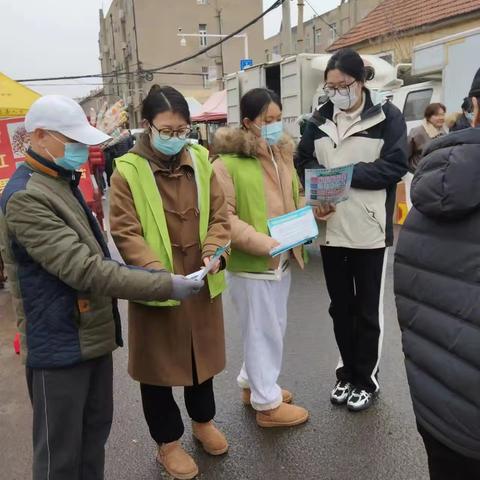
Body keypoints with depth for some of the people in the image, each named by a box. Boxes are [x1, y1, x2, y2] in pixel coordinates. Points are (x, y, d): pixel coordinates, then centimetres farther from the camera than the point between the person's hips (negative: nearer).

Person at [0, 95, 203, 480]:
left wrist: (138, 272, 10)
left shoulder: (63, 182, 11)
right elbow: (84, 270, -29)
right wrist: (166, 285, -26)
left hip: (92, 333, 9)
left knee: (95, 432, 22)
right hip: (60, 343, -9)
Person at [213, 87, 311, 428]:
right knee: (263, 332, 5)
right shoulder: (228, 163, -15)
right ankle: (267, 403, 25)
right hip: (251, 263, -8)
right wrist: (265, 244, -25)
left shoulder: (283, 154, 10)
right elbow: (224, 217, -18)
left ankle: (252, 383, 42)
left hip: (283, 259, 8)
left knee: (273, 329, 20)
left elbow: (295, 197, 21)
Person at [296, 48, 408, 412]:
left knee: (368, 310, 9)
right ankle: (348, 374, 33)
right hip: (330, 229, 4)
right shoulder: (320, 119, 9)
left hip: (369, 229, -4)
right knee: (340, 307, 15)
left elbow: (395, 165, -12)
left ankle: (366, 379, 28)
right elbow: (304, 163, 9)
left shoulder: (387, 116, -3)